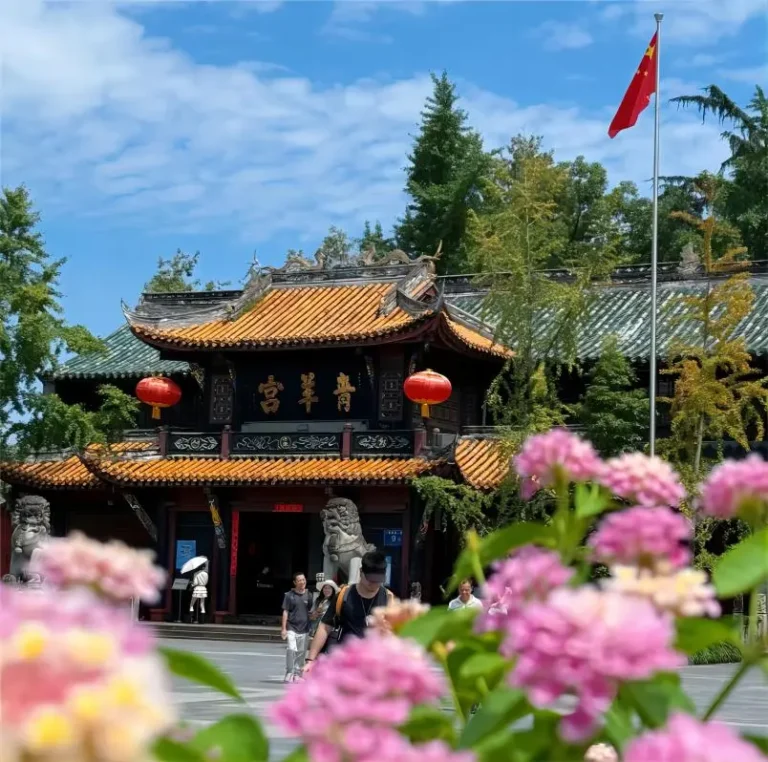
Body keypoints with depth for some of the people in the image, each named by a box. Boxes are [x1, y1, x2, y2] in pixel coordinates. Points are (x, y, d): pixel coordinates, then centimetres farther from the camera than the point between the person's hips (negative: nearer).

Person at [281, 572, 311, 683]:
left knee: (301, 652, 7)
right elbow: (285, 612, -1)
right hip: (292, 627, -3)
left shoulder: (308, 595, 7)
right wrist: (284, 628, -5)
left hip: (304, 628, 3)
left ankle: (298, 674, 17)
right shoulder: (289, 595, -1)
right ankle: (289, 673, -10)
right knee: (291, 649, -16)